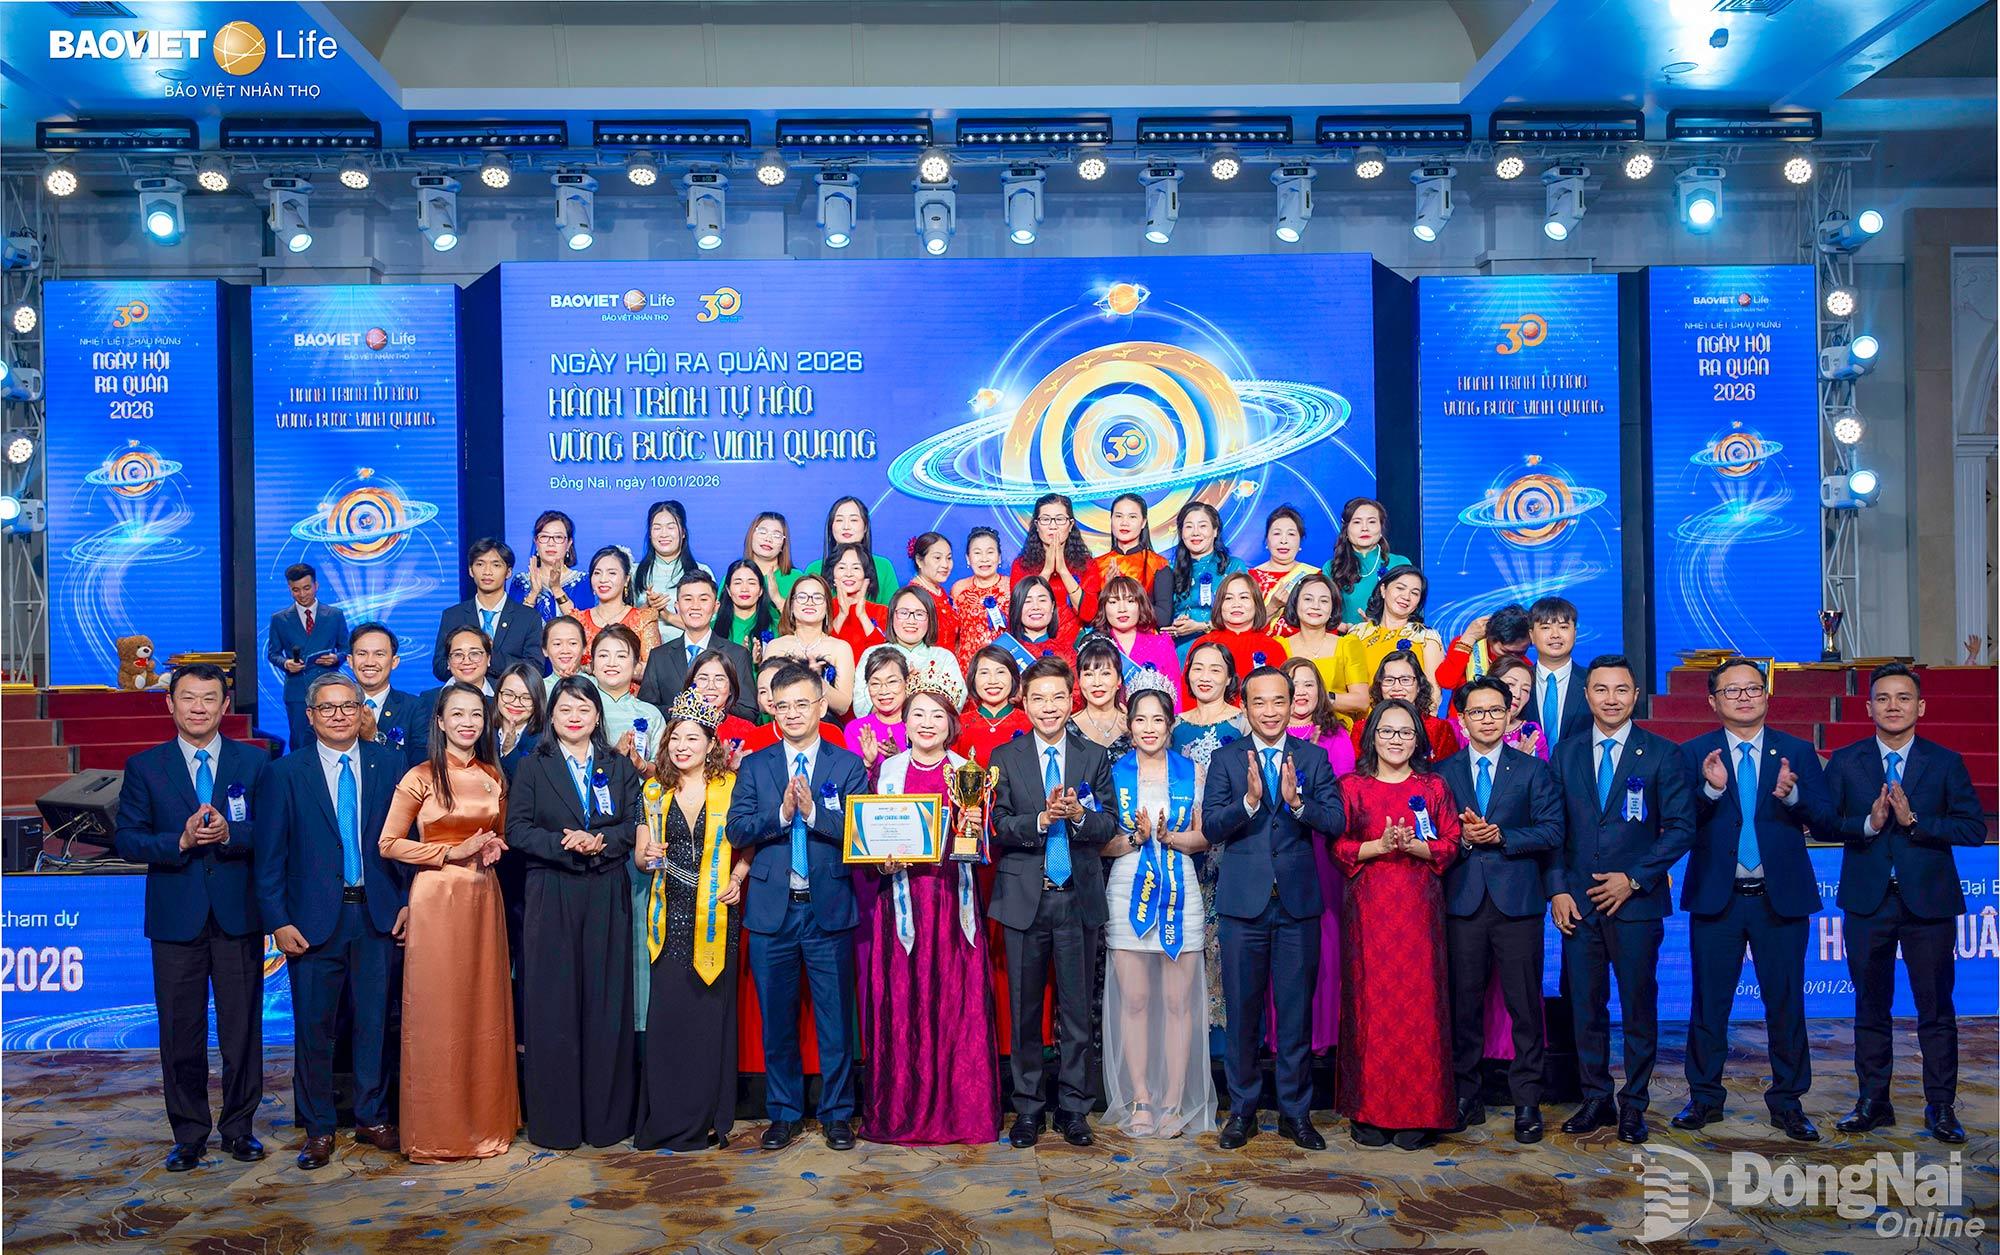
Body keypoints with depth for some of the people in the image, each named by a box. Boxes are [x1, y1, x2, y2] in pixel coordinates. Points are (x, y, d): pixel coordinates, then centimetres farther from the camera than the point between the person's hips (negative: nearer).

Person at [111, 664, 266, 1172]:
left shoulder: (254, 762, 4)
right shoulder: (144, 767, 5)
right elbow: (125, 839, 0)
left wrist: (230, 834, -19)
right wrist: (180, 841, -16)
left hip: (239, 915, 0)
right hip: (176, 919, 0)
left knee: (242, 1028, 6)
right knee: (181, 1033, 7)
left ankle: (239, 1127, 20)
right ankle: (188, 1133, 20)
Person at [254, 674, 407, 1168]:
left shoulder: (389, 764, 5)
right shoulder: (284, 773, 0)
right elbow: (269, 855, 0)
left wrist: (408, 901, 0)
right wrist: (277, 921, -6)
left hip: (378, 914, 2)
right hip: (314, 918, -1)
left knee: (374, 1020, 8)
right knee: (313, 1027, 5)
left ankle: (371, 1118, 23)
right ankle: (317, 1128, 19)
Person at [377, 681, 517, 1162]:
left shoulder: (494, 775, 10)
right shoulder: (421, 777, -5)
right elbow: (388, 844, -6)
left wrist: (495, 848, 0)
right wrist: (453, 852, -13)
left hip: (484, 898, 5)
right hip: (437, 899, -5)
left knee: (485, 1010, 7)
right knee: (438, 1013, -1)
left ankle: (486, 1120, 18)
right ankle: (437, 1131, 10)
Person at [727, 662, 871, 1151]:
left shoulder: (848, 765, 3)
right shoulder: (755, 766, 8)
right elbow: (737, 828, -2)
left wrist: (813, 811, -19)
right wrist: (782, 813, -16)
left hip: (830, 908, -1)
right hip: (772, 909, 2)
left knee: (835, 1017, 4)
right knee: (776, 1018, 9)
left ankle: (837, 1113, 17)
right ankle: (783, 1112, 22)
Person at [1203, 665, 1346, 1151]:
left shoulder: (1314, 758, 6)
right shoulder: (1226, 759, 3)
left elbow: (1336, 823, -4)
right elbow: (1210, 827, -7)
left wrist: (1297, 801, -21)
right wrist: (1249, 800, -23)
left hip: (1298, 900, 1)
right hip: (1243, 902, 0)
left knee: (1297, 1011, 6)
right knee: (1242, 1010, 6)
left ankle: (1295, 1111, 19)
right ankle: (1242, 1109, 19)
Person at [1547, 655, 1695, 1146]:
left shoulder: (1662, 754, 1)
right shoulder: (1565, 754, 10)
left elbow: (1681, 827, -3)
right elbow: (1554, 829, 10)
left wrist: (1634, 878, -11)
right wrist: (1557, 890, -1)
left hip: (1636, 901, -2)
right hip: (1578, 902, 3)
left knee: (1639, 1008, 5)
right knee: (1586, 1007, 7)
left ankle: (1633, 1104, 17)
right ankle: (1596, 1099, 20)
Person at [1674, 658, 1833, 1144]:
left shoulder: (1797, 752, 5)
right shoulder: (1694, 754, 2)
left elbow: (1825, 821, -2)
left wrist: (1792, 794, -21)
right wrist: (1711, 789, -24)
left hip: (1781, 898, 1)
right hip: (1716, 898, -1)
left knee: (1786, 1004, 6)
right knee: (1709, 1003, 7)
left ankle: (1787, 1102, 19)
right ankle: (1705, 1097, 19)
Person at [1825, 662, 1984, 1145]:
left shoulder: (1946, 762, 2)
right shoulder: (1844, 762, 4)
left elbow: (1974, 828, -6)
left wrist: (1914, 821, -18)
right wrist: (1868, 824, -18)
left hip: (1928, 901, -1)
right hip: (1867, 901, 1)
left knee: (1936, 1007, 4)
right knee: (1870, 1005, 9)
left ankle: (1941, 1107, 16)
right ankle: (1873, 1101, 20)